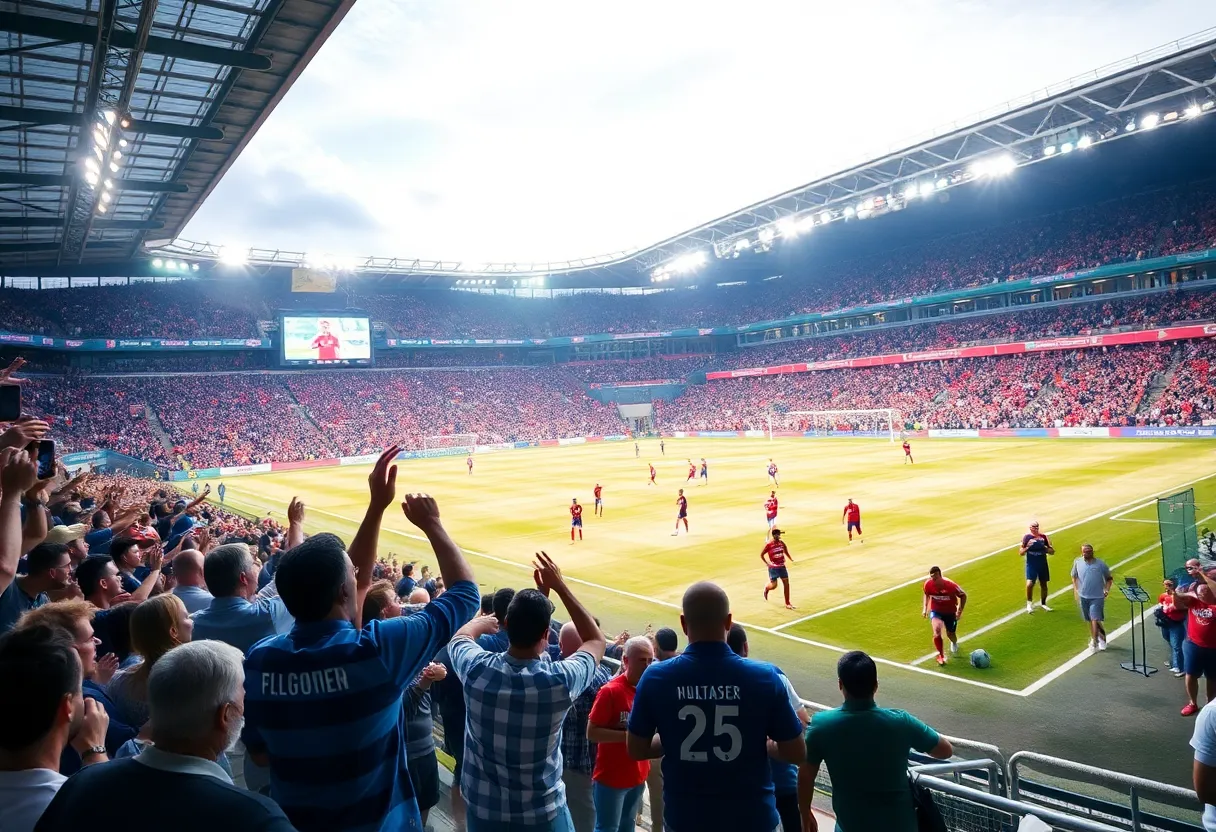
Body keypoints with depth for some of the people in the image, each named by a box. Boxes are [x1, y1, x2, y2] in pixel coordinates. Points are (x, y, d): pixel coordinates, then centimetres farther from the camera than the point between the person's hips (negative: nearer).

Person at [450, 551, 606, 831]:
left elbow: (461, 636, 5)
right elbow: (597, 641, -3)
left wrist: (484, 621, 24)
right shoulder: (560, 680, -25)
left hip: (483, 809, 2)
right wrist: (560, 587, -5)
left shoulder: (477, 669, -21)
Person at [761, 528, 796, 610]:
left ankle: (787, 603, 12)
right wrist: (767, 563, -12)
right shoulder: (769, 544, -15)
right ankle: (766, 588, 35)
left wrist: (791, 559, 3)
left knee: (786, 584, 2)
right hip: (773, 567, -5)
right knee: (774, 585, -3)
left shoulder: (781, 542, 0)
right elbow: (761, 554, -6)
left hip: (782, 566, 5)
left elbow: (786, 552, 15)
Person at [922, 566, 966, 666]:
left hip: (950, 612, 0)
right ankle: (941, 655, -7)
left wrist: (960, 610, -16)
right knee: (937, 630, -26)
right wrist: (925, 607, -3)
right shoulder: (928, 584, -21)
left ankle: (954, 644, 57)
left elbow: (963, 595, -11)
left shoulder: (950, 585, -29)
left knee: (950, 634, 15)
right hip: (935, 611, 0)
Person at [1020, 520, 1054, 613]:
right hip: (1031, 565, -3)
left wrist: (1045, 548, -16)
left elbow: (1052, 551, 4)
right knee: (1030, 584, -16)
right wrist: (1027, 547, -21)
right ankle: (1029, 603, 4)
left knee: (1044, 585, 13)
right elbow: (1021, 552, -2)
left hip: (1043, 564, 3)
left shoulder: (1043, 537, -1)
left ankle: (1043, 603, 32)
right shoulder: (1026, 537, -5)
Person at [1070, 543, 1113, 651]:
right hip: (1083, 596, 3)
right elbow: (1074, 576, 15)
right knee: (1090, 620, 16)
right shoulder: (1077, 562, 1)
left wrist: (1107, 589, -7)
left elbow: (1109, 578, 7)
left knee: (1095, 619, -11)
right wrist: (1075, 589, 7)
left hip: (1097, 596, -3)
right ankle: (1094, 638, 32)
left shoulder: (1101, 564, -6)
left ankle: (1094, 641, -7)